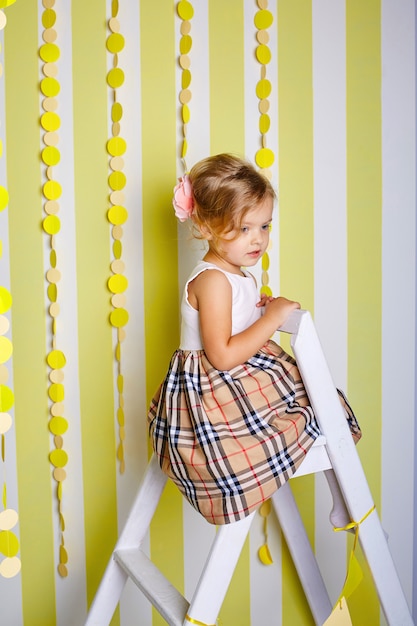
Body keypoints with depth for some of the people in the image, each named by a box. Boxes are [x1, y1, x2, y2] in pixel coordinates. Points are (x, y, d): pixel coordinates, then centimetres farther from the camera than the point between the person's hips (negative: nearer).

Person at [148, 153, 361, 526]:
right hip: (211, 394, -10)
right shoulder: (212, 281, -20)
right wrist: (273, 317, -21)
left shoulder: (238, 276, 11)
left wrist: (267, 308, 5)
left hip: (243, 381, 10)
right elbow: (222, 356, -26)